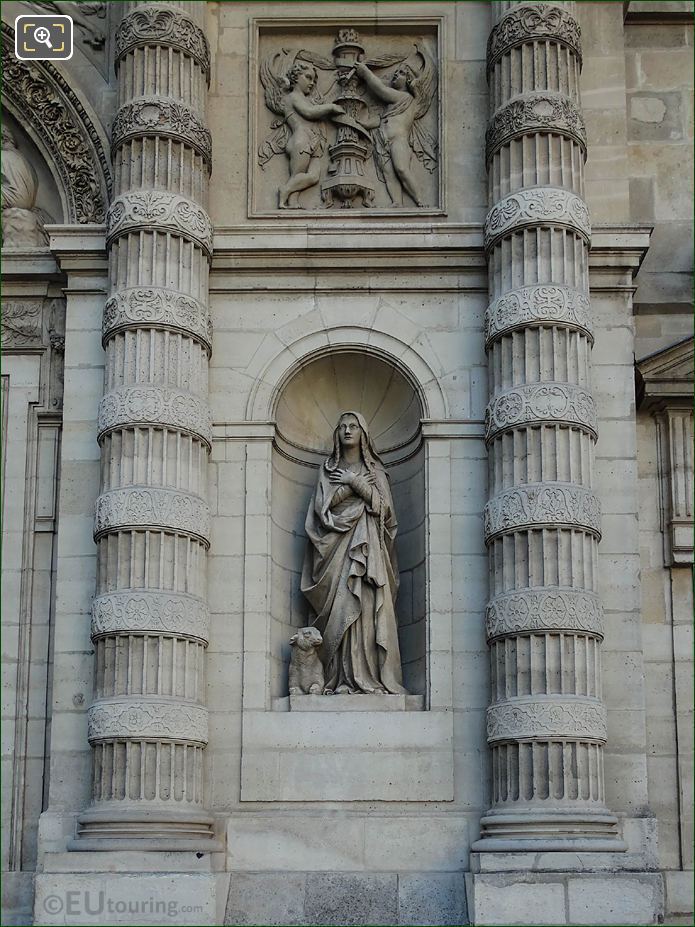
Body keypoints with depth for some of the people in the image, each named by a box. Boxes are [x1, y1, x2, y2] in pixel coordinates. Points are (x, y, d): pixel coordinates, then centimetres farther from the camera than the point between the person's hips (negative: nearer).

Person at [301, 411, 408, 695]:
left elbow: (384, 506, 1)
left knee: (368, 608, -12)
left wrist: (354, 482, -3)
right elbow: (321, 506, 1)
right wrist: (358, 486, -2)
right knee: (340, 610, -10)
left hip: (367, 545, 0)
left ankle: (370, 677, -14)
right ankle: (343, 680, -14)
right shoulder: (328, 470, 16)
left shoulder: (375, 470, 15)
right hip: (337, 547, 0)